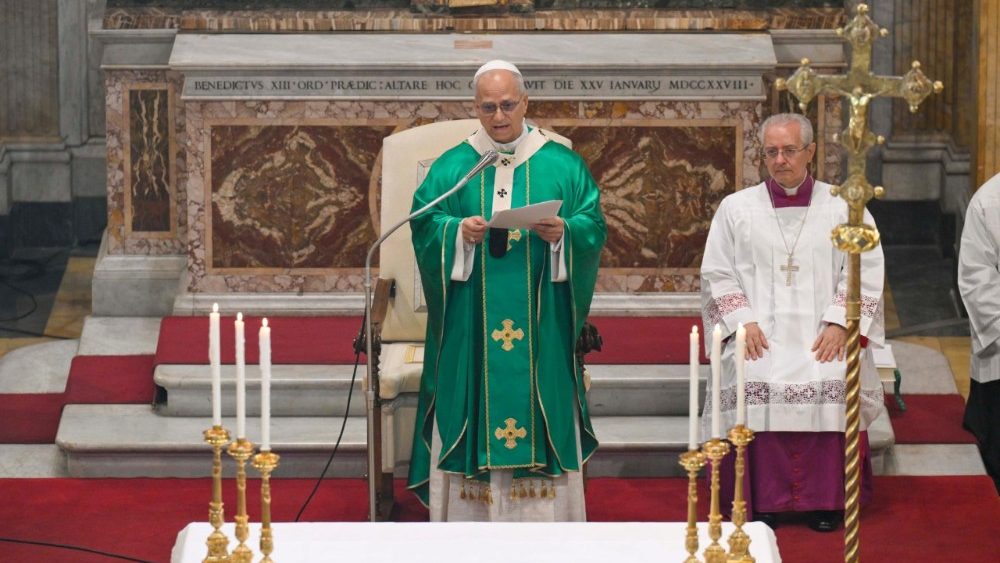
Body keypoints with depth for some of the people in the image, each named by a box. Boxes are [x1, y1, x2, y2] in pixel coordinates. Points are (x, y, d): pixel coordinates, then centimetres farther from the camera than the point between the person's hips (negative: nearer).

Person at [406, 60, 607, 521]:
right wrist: (458, 231, -17)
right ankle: (472, 525, 4)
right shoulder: (452, 167, 7)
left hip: (541, 324, 0)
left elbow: (594, 225, 2)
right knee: (474, 412, -1)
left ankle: (545, 527, 5)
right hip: (470, 324, 0)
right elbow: (423, 224, 2)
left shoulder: (561, 164, 5)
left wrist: (564, 232, -19)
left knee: (541, 412, -1)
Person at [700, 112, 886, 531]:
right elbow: (716, 275, 10)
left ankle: (826, 501, -11)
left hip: (822, 339, 0)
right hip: (760, 337, 0)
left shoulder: (843, 207, 10)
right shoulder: (736, 209, 12)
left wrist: (840, 323, -8)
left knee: (832, 387, -24)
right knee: (755, 388, -24)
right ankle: (760, 501, -13)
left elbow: (864, 273, 5)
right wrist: (742, 321, -5)